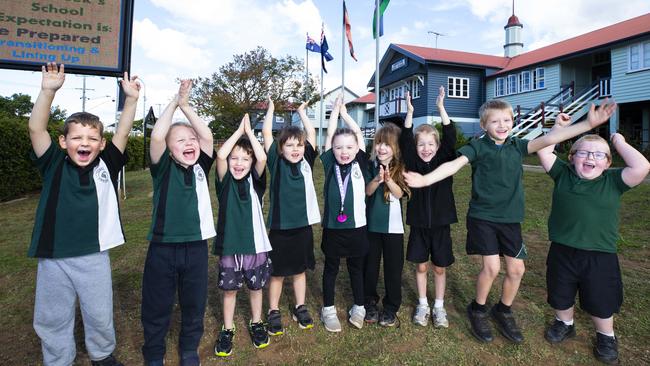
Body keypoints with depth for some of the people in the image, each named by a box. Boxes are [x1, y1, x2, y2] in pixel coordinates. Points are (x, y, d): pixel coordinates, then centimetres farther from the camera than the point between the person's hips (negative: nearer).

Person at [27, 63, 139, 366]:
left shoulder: (106, 167, -2)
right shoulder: (54, 165, -3)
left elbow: (123, 132, -10)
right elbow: (36, 128, -13)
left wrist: (131, 99, -19)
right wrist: (48, 90, -24)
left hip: (94, 257, 0)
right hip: (53, 259, 0)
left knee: (100, 315, 15)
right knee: (52, 320, 16)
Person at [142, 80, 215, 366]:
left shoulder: (200, 168, 4)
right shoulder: (163, 168, -4)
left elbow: (207, 136, -7)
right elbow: (156, 137, -19)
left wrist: (186, 106, -7)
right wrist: (174, 103, -15)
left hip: (196, 246, 3)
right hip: (163, 248, -2)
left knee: (194, 304, 16)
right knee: (156, 306, 13)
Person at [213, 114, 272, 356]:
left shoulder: (254, 181, -1)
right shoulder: (225, 181, -2)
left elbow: (262, 158, -19)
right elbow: (220, 155, -19)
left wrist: (249, 131, -10)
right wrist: (239, 130, -11)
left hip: (255, 245, 1)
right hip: (229, 246, 0)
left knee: (256, 287, 16)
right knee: (229, 289, 13)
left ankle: (256, 323, 37)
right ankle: (227, 330, 32)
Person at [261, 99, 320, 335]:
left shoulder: (306, 162, 2)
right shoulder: (276, 163, -5)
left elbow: (312, 133, 5)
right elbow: (266, 134, -7)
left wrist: (302, 111, 14)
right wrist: (270, 108, 3)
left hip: (303, 226, 3)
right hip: (280, 227, -3)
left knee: (300, 270, 18)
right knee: (277, 272, 10)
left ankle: (300, 308, 34)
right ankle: (273, 312, 27)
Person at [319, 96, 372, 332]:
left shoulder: (360, 165, -3)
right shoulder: (330, 165, -4)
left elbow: (358, 133, 0)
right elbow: (329, 135, -3)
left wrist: (345, 112, 10)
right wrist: (335, 109, 6)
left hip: (357, 227, 1)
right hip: (332, 227, 0)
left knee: (356, 268, 16)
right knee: (331, 268, 15)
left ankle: (359, 308, 34)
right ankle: (328, 309, 30)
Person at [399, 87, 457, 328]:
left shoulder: (444, 161, -2)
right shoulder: (413, 163, -2)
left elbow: (450, 138, -14)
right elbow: (405, 141, -14)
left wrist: (441, 108, -19)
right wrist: (409, 113, -22)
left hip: (441, 223, 0)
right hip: (418, 223, 0)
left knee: (440, 267, 12)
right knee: (421, 266, 11)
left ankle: (439, 306, 29)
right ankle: (422, 304, 29)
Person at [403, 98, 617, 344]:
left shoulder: (517, 146, 6)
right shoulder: (477, 146, -5)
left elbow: (549, 139, -1)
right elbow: (454, 164, -19)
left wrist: (589, 123, -9)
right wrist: (425, 179, -34)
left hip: (510, 218, 5)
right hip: (482, 216, -4)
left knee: (517, 269, 7)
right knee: (491, 267, -9)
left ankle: (503, 311, 34)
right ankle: (478, 310, 19)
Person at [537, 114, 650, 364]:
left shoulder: (613, 181, -4)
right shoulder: (563, 174, -1)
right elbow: (543, 152, -5)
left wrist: (620, 143, -9)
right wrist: (559, 127, -2)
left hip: (600, 255, -1)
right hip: (562, 251, 1)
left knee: (601, 301, 16)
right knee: (561, 295, 20)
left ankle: (606, 337, 41)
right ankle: (564, 324, 46)